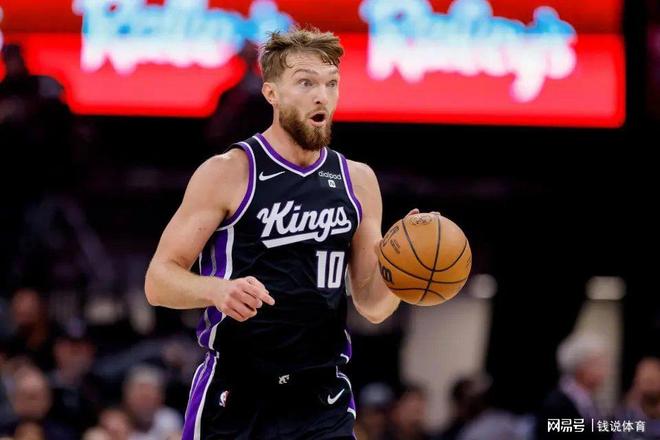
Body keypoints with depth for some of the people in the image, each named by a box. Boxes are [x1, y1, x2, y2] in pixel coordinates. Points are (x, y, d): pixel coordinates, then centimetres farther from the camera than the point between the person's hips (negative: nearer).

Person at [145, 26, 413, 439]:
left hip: (322, 402, 3)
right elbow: (158, 281, -6)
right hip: (235, 400, -3)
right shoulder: (227, 173, -5)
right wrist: (217, 289, -27)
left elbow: (372, 305, 13)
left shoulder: (357, 181, 9)